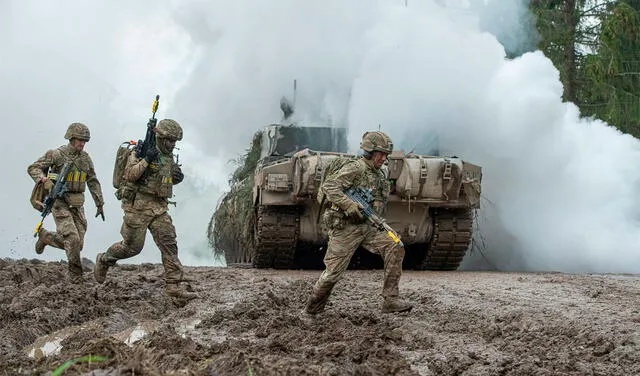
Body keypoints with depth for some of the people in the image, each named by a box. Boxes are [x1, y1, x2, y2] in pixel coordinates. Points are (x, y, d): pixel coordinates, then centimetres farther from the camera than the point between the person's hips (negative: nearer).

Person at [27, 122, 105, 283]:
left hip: (77, 205, 6)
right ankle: (75, 275, -1)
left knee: (77, 244, 1)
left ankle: (45, 236, 26)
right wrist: (44, 180, -24)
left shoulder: (85, 158, 8)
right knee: (72, 240, -18)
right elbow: (33, 168, -6)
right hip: (60, 203, -6)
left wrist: (100, 204, 12)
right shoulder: (57, 154, -8)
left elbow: (93, 182, 15)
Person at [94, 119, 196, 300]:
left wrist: (177, 178, 6)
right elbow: (129, 175, -20)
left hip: (159, 208, 7)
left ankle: (173, 285, -8)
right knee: (132, 246, 1)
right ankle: (104, 261, 28)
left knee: (169, 244, -6)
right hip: (139, 205, -6)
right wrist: (146, 160, -29)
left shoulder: (168, 157, 13)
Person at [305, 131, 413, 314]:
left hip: (368, 228, 7)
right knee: (333, 272, -3)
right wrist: (349, 205, -30)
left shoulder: (380, 175, 14)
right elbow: (328, 186, -22)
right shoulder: (355, 169, -12)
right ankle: (313, 307, 23)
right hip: (346, 228, -7)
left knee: (395, 248, -14)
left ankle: (390, 300, -14)